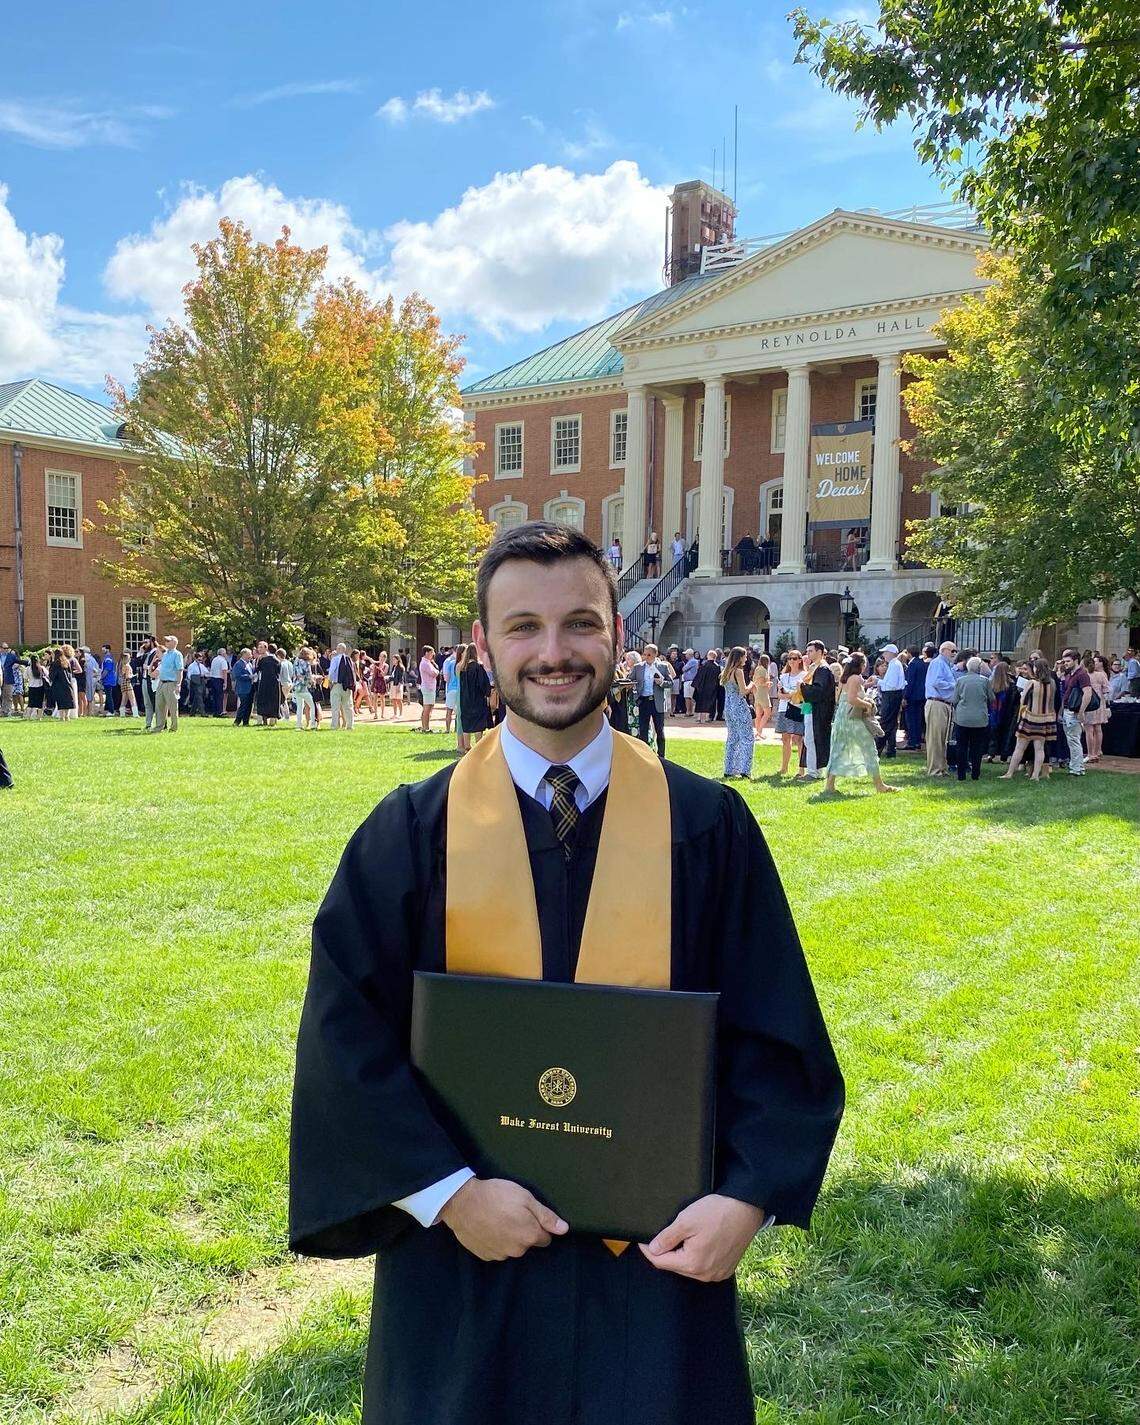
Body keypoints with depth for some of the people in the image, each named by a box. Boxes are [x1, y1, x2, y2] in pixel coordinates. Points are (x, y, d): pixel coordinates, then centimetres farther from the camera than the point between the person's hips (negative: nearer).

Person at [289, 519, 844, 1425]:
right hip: (466, 1248, 0)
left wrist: (748, 1194, -13)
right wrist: (449, 1191, -14)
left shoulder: (707, 825, -6)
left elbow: (773, 1029, -3)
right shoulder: (415, 830, -6)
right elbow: (345, 1034, -8)